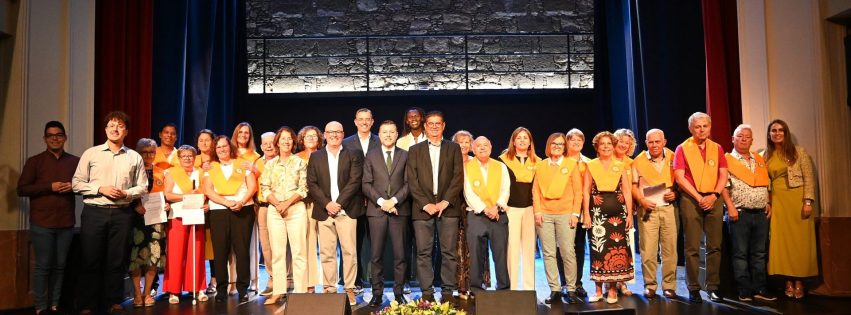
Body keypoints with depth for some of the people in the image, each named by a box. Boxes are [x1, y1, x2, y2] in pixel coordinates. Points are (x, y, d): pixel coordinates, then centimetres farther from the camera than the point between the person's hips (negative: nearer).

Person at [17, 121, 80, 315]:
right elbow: (21, 189, -3)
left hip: (66, 223, 2)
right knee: (43, 266, 1)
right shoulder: (34, 161, 2)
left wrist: (73, 187, -7)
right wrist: (50, 187, -13)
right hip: (42, 223, -2)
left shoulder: (75, 161, 8)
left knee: (59, 266, 8)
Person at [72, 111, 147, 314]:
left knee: (117, 261, 7)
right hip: (94, 212, -1)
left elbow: (142, 186, 9)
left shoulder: (135, 157, 7)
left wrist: (126, 193, -9)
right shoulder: (91, 154, 3)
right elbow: (76, 183, 1)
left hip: (122, 213, 1)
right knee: (90, 260, 2)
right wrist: (100, 189, -13)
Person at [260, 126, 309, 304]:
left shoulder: (300, 163, 4)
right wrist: (277, 204, -11)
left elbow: (303, 189, -2)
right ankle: (278, 291, 8)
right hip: (274, 210, 3)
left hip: (296, 209, -2)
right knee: (277, 252, 4)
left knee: (298, 251, -3)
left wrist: (287, 203, -13)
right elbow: (265, 188, 5)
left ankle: (300, 291, 0)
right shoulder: (270, 164, 11)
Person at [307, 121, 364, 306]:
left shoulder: (353, 156, 6)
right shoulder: (315, 157, 12)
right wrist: (327, 204, -9)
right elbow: (312, 184, 4)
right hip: (324, 211, 2)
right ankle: (329, 289, 10)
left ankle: (349, 289, 5)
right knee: (326, 253, 2)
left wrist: (339, 203, -12)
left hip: (346, 210, -1)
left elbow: (355, 181, -4)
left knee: (349, 251, -2)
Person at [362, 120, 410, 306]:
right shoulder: (370, 156, 10)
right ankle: (377, 293, 8)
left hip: (399, 210, 0)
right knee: (376, 255, 1)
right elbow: (366, 184, 3)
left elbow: (408, 183, 2)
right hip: (376, 210, 0)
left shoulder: (405, 156, 9)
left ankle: (399, 293, 10)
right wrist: (381, 201, -9)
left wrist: (394, 200, -11)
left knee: (400, 254, 1)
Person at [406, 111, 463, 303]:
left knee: (448, 252, -1)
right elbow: (412, 181, 4)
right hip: (423, 208, 0)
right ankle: (427, 292, 6)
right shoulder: (415, 150, 12)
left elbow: (458, 178, 3)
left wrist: (445, 202, -9)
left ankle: (448, 292, 6)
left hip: (448, 207, 0)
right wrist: (426, 204, -8)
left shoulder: (453, 148, 12)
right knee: (423, 253, 0)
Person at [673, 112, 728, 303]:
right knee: (692, 247, -1)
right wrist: (699, 197, -11)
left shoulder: (717, 148, 12)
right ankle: (693, 289, 5)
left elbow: (723, 175, 7)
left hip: (714, 200, 3)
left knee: (714, 246, 3)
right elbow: (680, 177, -6)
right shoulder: (682, 149, 2)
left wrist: (714, 195, -8)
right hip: (691, 200, -3)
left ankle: (713, 287, 11)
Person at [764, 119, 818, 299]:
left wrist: (808, 201, -12)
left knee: (799, 239, -1)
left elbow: (809, 178, -4)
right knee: (782, 241, 1)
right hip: (777, 201, 3)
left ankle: (799, 281, 7)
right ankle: (789, 281, 7)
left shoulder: (798, 152, 0)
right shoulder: (766, 156, 10)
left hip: (797, 199, -3)